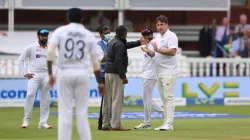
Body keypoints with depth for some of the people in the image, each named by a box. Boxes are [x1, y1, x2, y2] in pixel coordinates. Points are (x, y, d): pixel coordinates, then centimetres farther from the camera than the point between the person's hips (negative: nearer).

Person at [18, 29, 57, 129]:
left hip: (46, 75, 3)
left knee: (45, 99, 1)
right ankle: (26, 120, -12)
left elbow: (56, 63, 16)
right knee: (30, 95, -18)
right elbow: (20, 60, 3)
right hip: (34, 75, -3)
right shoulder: (31, 47, 2)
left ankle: (43, 122, 6)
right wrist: (24, 73, -6)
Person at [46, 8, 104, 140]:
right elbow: (95, 62, 5)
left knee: (65, 113, 1)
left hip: (65, 74, -1)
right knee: (82, 112, 6)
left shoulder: (60, 31, 2)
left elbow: (49, 51, -12)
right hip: (82, 74, 1)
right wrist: (100, 83, 11)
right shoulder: (89, 35, 6)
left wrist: (50, 74, -10)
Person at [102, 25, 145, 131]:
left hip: (108, 72, 9)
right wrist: (123, 76, -19)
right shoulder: (119, 44, -13)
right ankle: (116, 125, -12)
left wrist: (138, 43, 40)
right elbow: (118, 62, -19)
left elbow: (126, 45, 34)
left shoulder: (113, 42, 16)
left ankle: (105, 124, 10)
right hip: (116, 74, -9)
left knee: (107, 99, 9)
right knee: (117, 99, -9)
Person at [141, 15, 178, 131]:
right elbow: (156, 54, 24)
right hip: (160, 72, 10)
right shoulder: (159, 38, 21)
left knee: (168, 97, -13)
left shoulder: (171, 36, -8)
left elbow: (172, 51, -20)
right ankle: (166, 123, 13)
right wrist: (148, 51, 6)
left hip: (168, 72, -10)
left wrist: (157, 49, -18)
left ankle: (169, 124, -17)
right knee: (164, 98, 10)